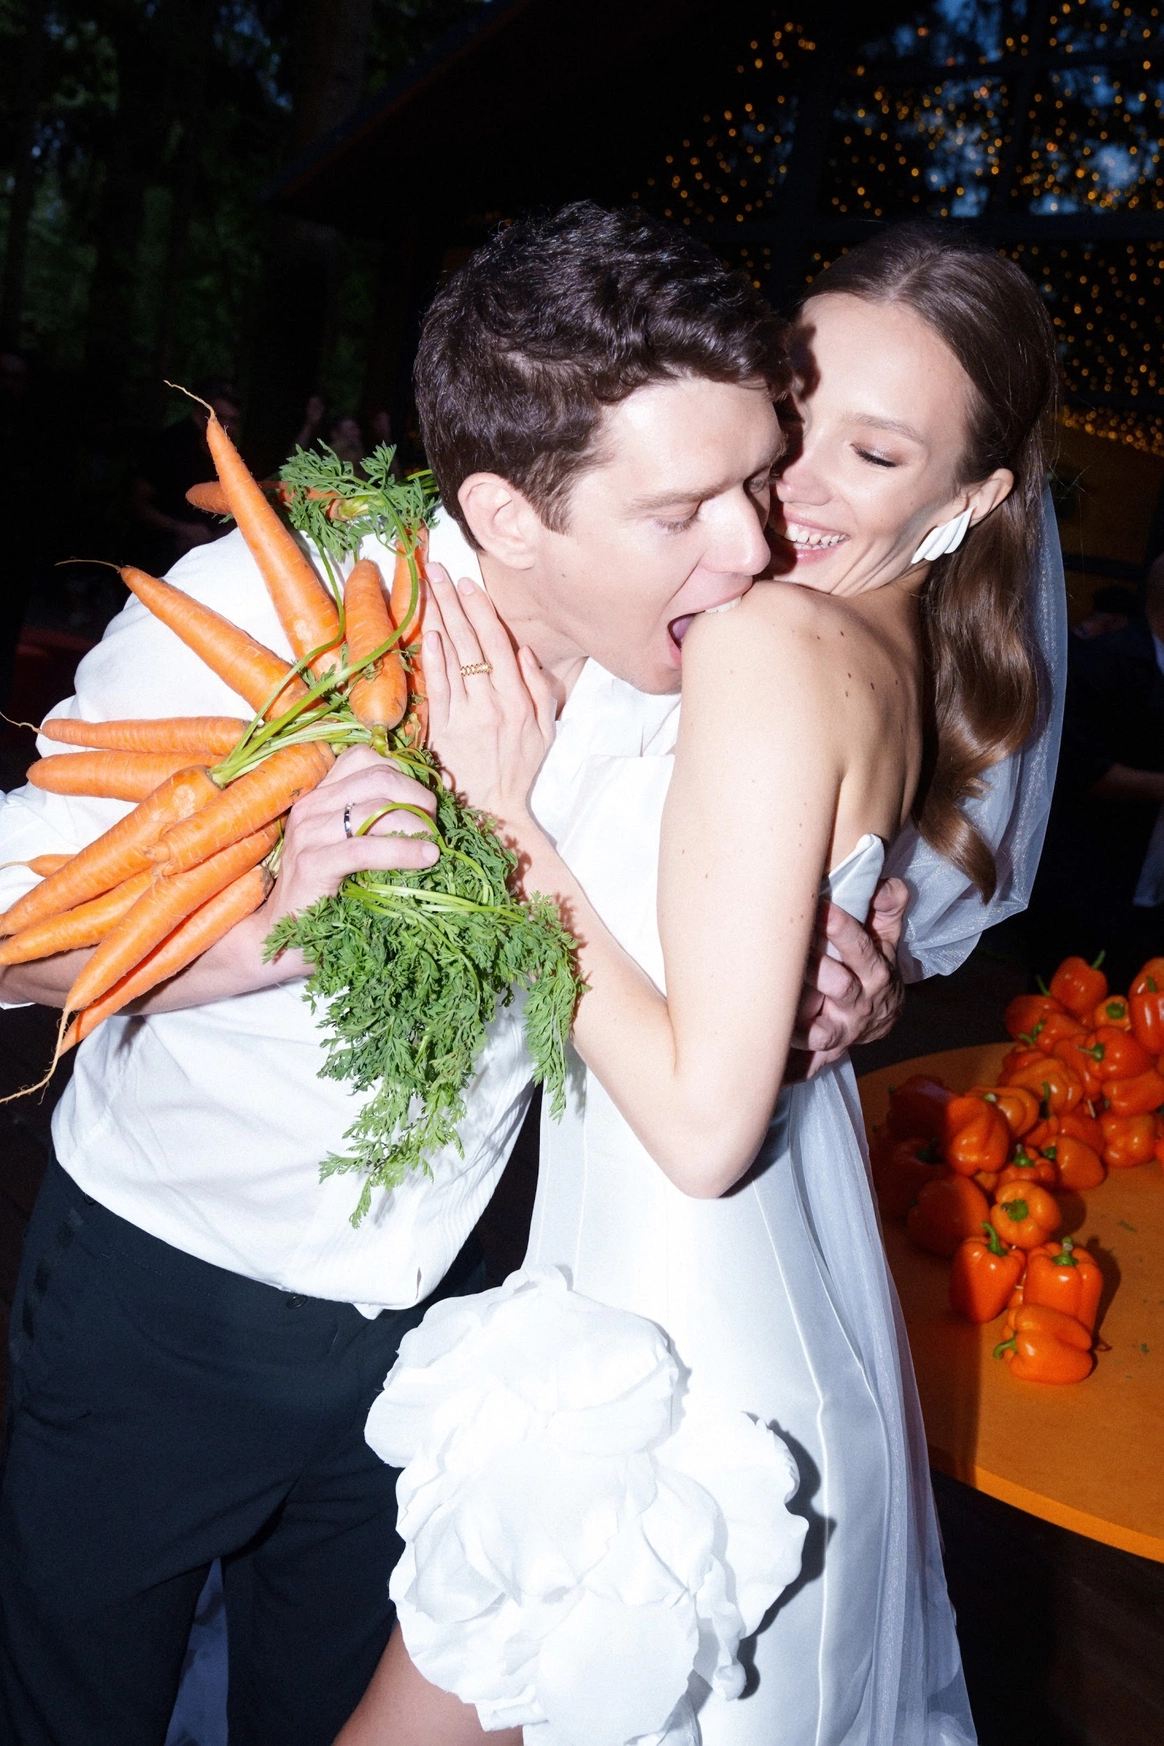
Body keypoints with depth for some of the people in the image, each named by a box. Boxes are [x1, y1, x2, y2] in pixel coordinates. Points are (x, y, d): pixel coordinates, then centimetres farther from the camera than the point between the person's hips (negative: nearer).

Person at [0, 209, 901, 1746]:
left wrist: (813, 986, -21)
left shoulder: (684, 653, -15)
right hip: (161, 1310, -2)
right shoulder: (249, 616, -26)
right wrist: (266, 929, -39)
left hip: (430, 1311, 3)